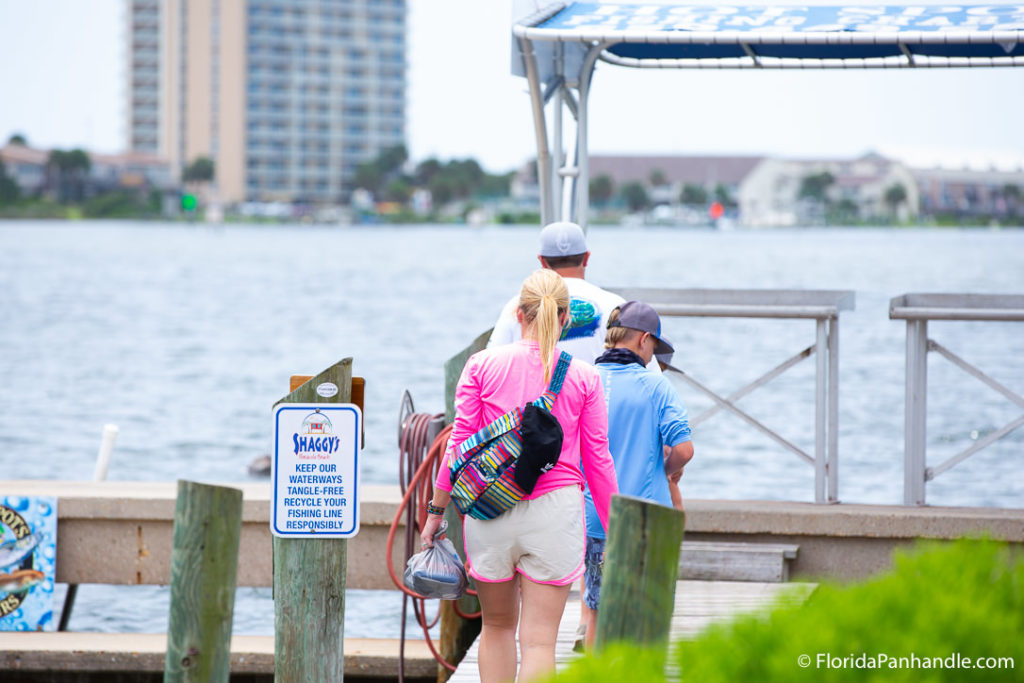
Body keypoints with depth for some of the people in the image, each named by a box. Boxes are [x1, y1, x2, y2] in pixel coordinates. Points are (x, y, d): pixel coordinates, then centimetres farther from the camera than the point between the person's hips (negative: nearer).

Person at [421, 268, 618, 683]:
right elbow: (597, 461, 2)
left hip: (491, 509, 1)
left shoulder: (482, 365, 0)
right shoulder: (583, 377, -1)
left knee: (497, 625, 19)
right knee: (540, 640, 0)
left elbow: (459, 444, -1)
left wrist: (436, 510, 7)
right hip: (556, 508, -1)